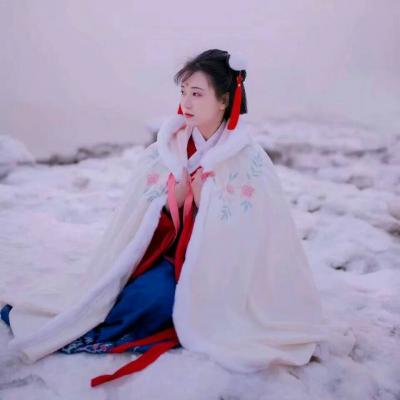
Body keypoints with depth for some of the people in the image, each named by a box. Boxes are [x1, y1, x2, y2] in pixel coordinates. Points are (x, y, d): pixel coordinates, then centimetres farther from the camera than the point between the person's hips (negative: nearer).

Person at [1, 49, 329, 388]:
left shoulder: (249, 160, -11)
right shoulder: (166, 148, -1)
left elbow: (246, 236, -9)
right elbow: (138, 221, 4)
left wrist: (204, 201, -19)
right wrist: (174, 198, -14)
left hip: (223, 270, -3)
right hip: (173, 253, 3)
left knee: (159, 297, -29)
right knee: (151, 291, -28)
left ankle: (87, 329, -9)